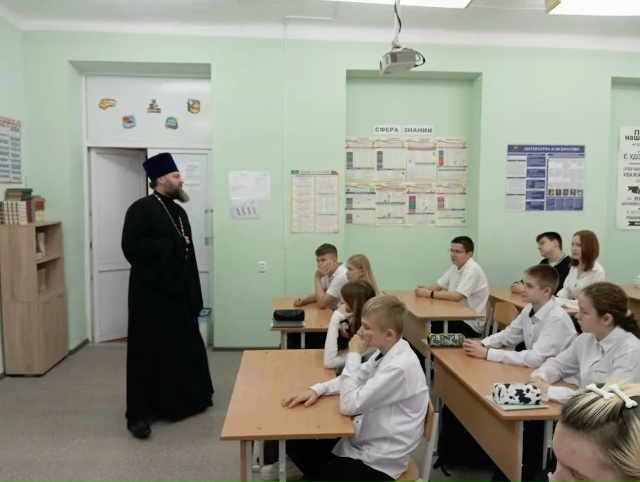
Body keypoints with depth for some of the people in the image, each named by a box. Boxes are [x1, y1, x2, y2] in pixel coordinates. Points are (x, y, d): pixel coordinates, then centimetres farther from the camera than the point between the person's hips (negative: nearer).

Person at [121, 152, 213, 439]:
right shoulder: (141, 209, -10)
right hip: (151, 292, -7)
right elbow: (132, 246, -23)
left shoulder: (178, 211, 13)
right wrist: (172, 245, -18)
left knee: (183, 347, 16)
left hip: (179, 291, 8)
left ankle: (182, 400, 34)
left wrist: (194, 293, 10)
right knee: (147, 352, 1)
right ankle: (139, 413, 13)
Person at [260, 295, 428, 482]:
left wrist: (353, 355, -21)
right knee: (296, 441, 8)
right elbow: (358, 379, 12)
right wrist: (317, 389, -3)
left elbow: (349, 405, -27)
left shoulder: (400, 366, -29)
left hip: (379, 459, -8)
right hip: (365, 439, 8)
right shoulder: (386, 351, -3)